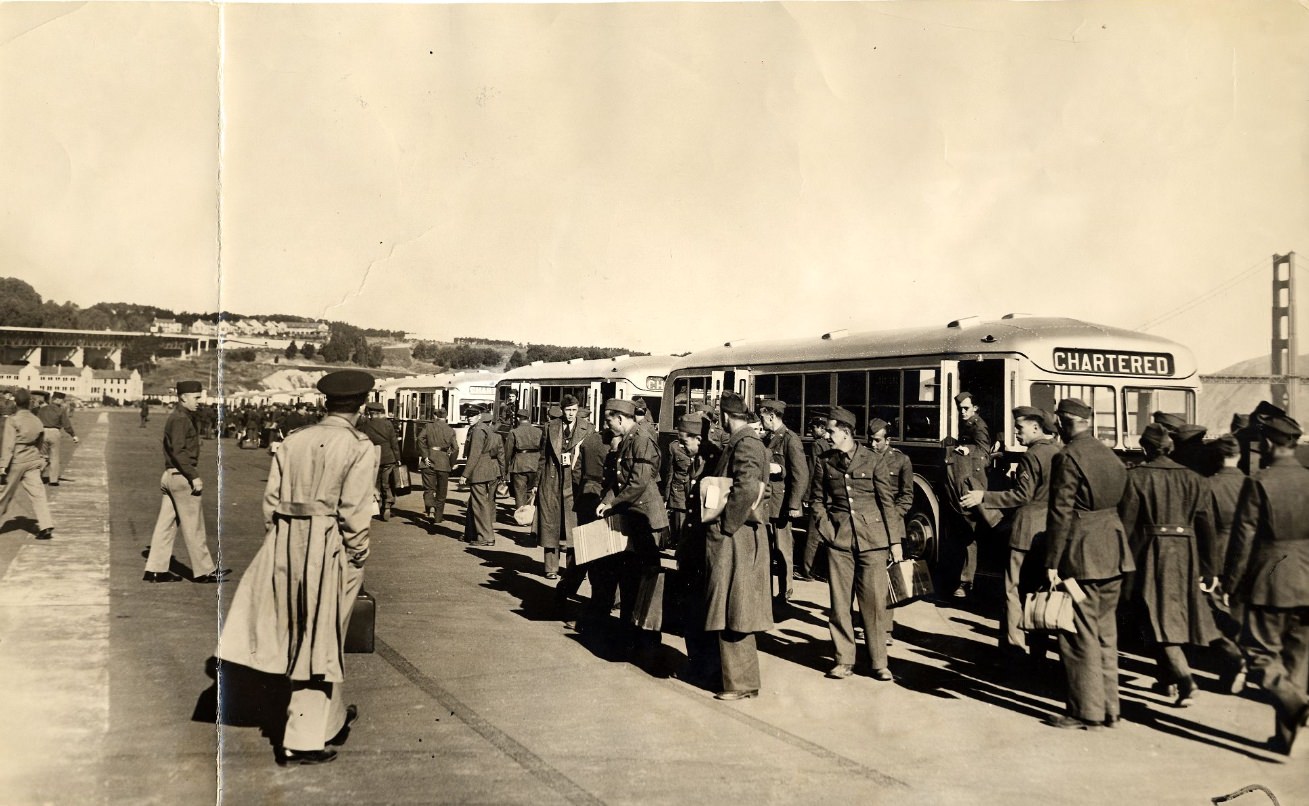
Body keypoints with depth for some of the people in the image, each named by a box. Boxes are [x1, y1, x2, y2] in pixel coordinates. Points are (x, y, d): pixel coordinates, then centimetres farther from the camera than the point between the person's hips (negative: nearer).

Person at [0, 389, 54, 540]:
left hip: (15, 463, -4)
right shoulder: (37, 421, 5)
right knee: (37, 493, -1)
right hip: (32, 462, 4)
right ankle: (46, 526, -10)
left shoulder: (12, 420, -12)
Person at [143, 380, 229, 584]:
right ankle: (204, 571, 5)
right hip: (181, 476, -10)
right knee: (193, 525, -2)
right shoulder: (180, 419, -15)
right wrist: (194, 477, -22)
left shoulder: (182, 417, 15)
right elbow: (179, 451, -23)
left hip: (170, 476, 10)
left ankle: (156, 569, 14)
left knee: (167, 523, 11)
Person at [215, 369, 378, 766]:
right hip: (329, 547, -5)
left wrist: (276, 542, 16)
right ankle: (305, 739, 11)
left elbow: (272, 497, 6)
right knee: (321, 639, 6)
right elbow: (354, 512, -13)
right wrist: (358, 559, -3)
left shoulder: (294, 439, 5)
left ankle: (334, 717, 35)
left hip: (286, 542, 5)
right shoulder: (360, 447, -9)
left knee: (297, 632, 18)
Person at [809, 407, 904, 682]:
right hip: (839, 539, 2)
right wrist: (825, 527, 2)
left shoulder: (873, 461, -2)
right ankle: (844, 660, 15)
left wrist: (895, 541, 0)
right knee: (839, 602, 4)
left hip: (872, 540, -2)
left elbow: (887, 502, 1)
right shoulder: (825, 462, 6)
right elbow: (816, 499, 16)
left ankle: (879, 662, 11)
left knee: (874, 602, 0)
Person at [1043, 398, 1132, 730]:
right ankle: (1109, 709, 21)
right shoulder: (1110, 455, 13)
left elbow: (1061, 513, -15)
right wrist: (1113, 544, 20)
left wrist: (1052, 563, -13)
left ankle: (1087, 712, 5)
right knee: (1106, 634, 15)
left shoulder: (1068, 457, -12)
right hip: (1113, 552, 8)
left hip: (1081, 554, -8)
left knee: (1081, 635, 0)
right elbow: (1120, 502, 15)